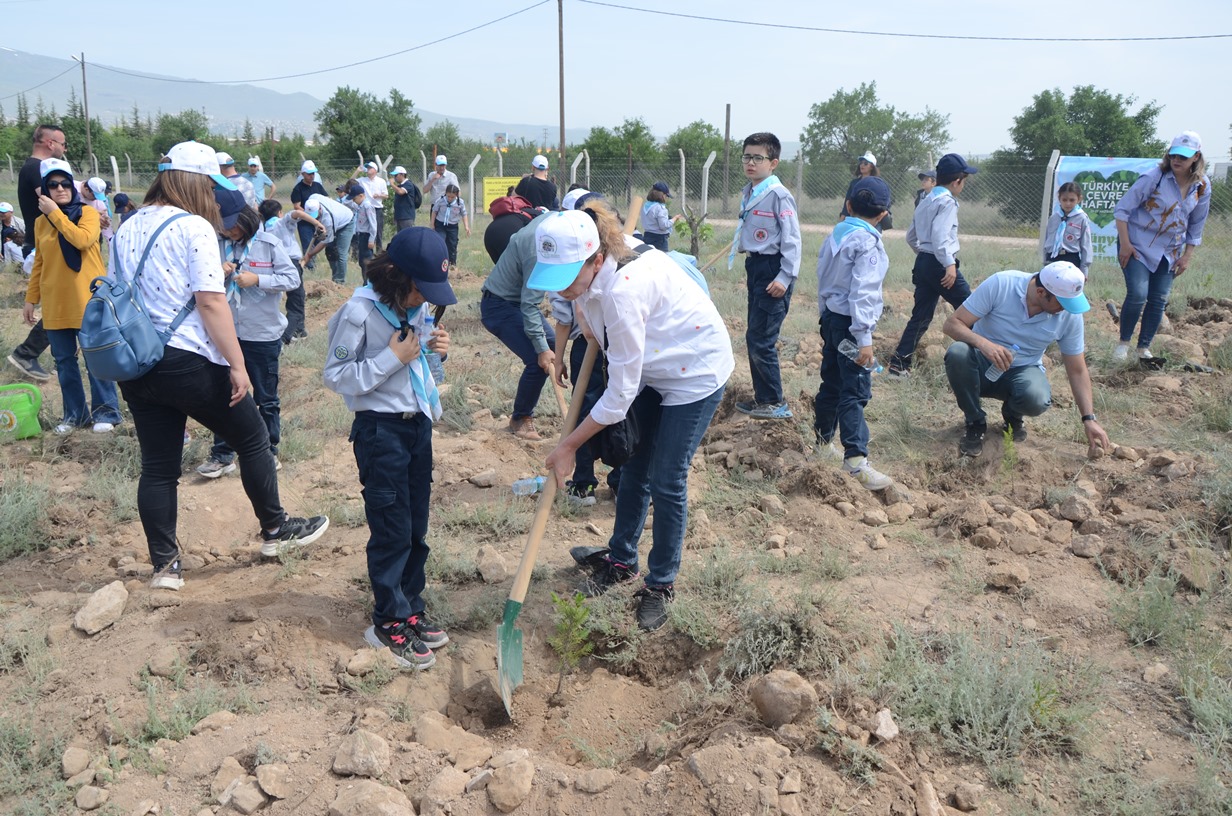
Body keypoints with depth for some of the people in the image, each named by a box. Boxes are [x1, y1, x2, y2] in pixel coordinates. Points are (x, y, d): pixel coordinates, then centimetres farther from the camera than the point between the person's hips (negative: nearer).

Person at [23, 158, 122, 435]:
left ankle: (105, 412, 10)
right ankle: (75, 413, 20)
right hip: (54, 304, 5)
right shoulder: (41, 222, 10)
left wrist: (56, 214, -18)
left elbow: (83, 240, -23)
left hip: (88, 301, -4)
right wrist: (31, 298, 12)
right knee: (64, 361, 9)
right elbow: (39, 263, 15)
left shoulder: (87, 212, -2)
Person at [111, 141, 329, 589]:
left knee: (157, 465, 12)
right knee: (253, 438, 12)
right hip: (188, 362, -7)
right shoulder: (194, 227, -12)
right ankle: (275, 529, 26)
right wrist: (237, 364, -17)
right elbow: (211, 303, -19)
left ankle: (165, 565, 19)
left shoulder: (126, 229, 11)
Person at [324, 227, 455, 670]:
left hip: (418, 422, 7)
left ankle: (411, 606, 29)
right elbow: (336, 376, -15)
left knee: (417, 527, 14)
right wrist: (392, 358, -20)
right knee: (391, 530, 1)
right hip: (380, 430, -7)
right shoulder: (359, 311, -16)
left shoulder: (416, 306, 4)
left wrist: (434, 349, -4)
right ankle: (389, 622, 16)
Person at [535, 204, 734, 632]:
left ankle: (661, 585, 17)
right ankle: (621, 560, 33)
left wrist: (569, 445, -22)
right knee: (633, 466, 14)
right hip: (652, 367, 8)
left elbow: (620, 394, -31)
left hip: (695, 370, -8)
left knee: (665, 482, -3)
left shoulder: (621, 291, -39)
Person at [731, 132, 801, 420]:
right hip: (755, 267, 9)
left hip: (773, 270, -9)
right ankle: (763, 399, 24)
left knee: (760, 340, -8)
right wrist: (749, 267, 18)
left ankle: (776, 404, 5)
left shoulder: (778, 195, -14)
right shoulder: (748, 193, 11)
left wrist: (785, 277, -21)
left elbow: (792, 239, -16)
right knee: (755, 339, 13)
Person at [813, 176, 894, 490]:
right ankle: (855, 459, -14)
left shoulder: (835, 235, 8)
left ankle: (823, 441, 30)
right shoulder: (868, 243, -16)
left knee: (831, 383, 18)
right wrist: (864, 339, -21)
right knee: (855, 392, -10)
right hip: (850, 323, -8)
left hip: (830, 316, 8)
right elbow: (862, 292, -21)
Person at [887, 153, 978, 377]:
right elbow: (940, 235, -22)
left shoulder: (925, 202, 19)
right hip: (940, 264, -9)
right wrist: (949, 264, -25)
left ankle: (899, 363, 3)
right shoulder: (947, 201, -9)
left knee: (921, 316, 8)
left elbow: (911, 237, 24)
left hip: (923, 263, 9)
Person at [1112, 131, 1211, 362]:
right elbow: (1122, 209, -12)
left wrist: (1187, 256, 7)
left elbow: (1196, 226, 11)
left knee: (1159, 301, 3)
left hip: (1170, 252, 5)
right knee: (1138, 295, -17)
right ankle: (1123, 342, 3)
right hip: (1138, 247, -5)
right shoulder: (1154, 177, -15)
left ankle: (1144, 347, 17)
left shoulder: (1203, 186, 0)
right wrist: (1124, 243, -15)